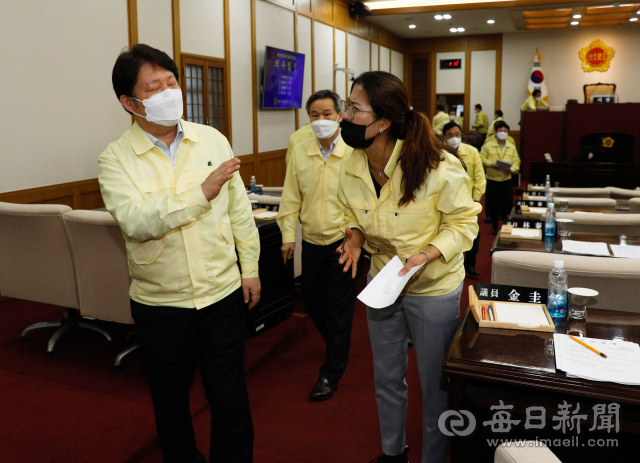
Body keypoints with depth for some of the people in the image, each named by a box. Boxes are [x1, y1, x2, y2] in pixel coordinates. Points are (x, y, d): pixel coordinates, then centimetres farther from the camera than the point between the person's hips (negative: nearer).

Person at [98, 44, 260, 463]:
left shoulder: (213, 140, 1)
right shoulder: (116, 159, -7)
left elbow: (240, 211, 6)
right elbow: (136, 221, -23)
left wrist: (250, 267, 6)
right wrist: (202, 193, -27)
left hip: (224, 295, 1)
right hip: (160, 306, -1)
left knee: (231, 404, 10)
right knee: (170, 405, 19)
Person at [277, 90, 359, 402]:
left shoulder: (353, 153, -11)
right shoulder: (299, 153, 2)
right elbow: (291, 198, 7)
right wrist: (288, 235, 4)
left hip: (343, 241, -5)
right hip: (311, 242, 5)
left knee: (339, 308, 4)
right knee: (312, 299, 17)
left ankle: (331, 373, 20)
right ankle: (337, 345, 46)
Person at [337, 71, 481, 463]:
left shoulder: (438, 167, -26)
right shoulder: (352, 169, -10)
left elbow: (463, 222, -14)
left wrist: (427, 254, -29)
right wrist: (355, 236, -14)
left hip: (434, 288, -5)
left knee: (435, 385, 12)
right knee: (387, 378, 22)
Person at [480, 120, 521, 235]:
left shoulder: (512, 147, 9)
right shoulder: (488, 146, 1)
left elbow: (516, 161, 6)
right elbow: (481, 159, -2)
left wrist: (512, 169, -15)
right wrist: (491, 164, -18)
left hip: (506, 179, 2)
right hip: (492, 179, -2)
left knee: (508, 203, -2)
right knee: (493, 204, 4)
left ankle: (503, 214, 31)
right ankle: (495, 227, 17)